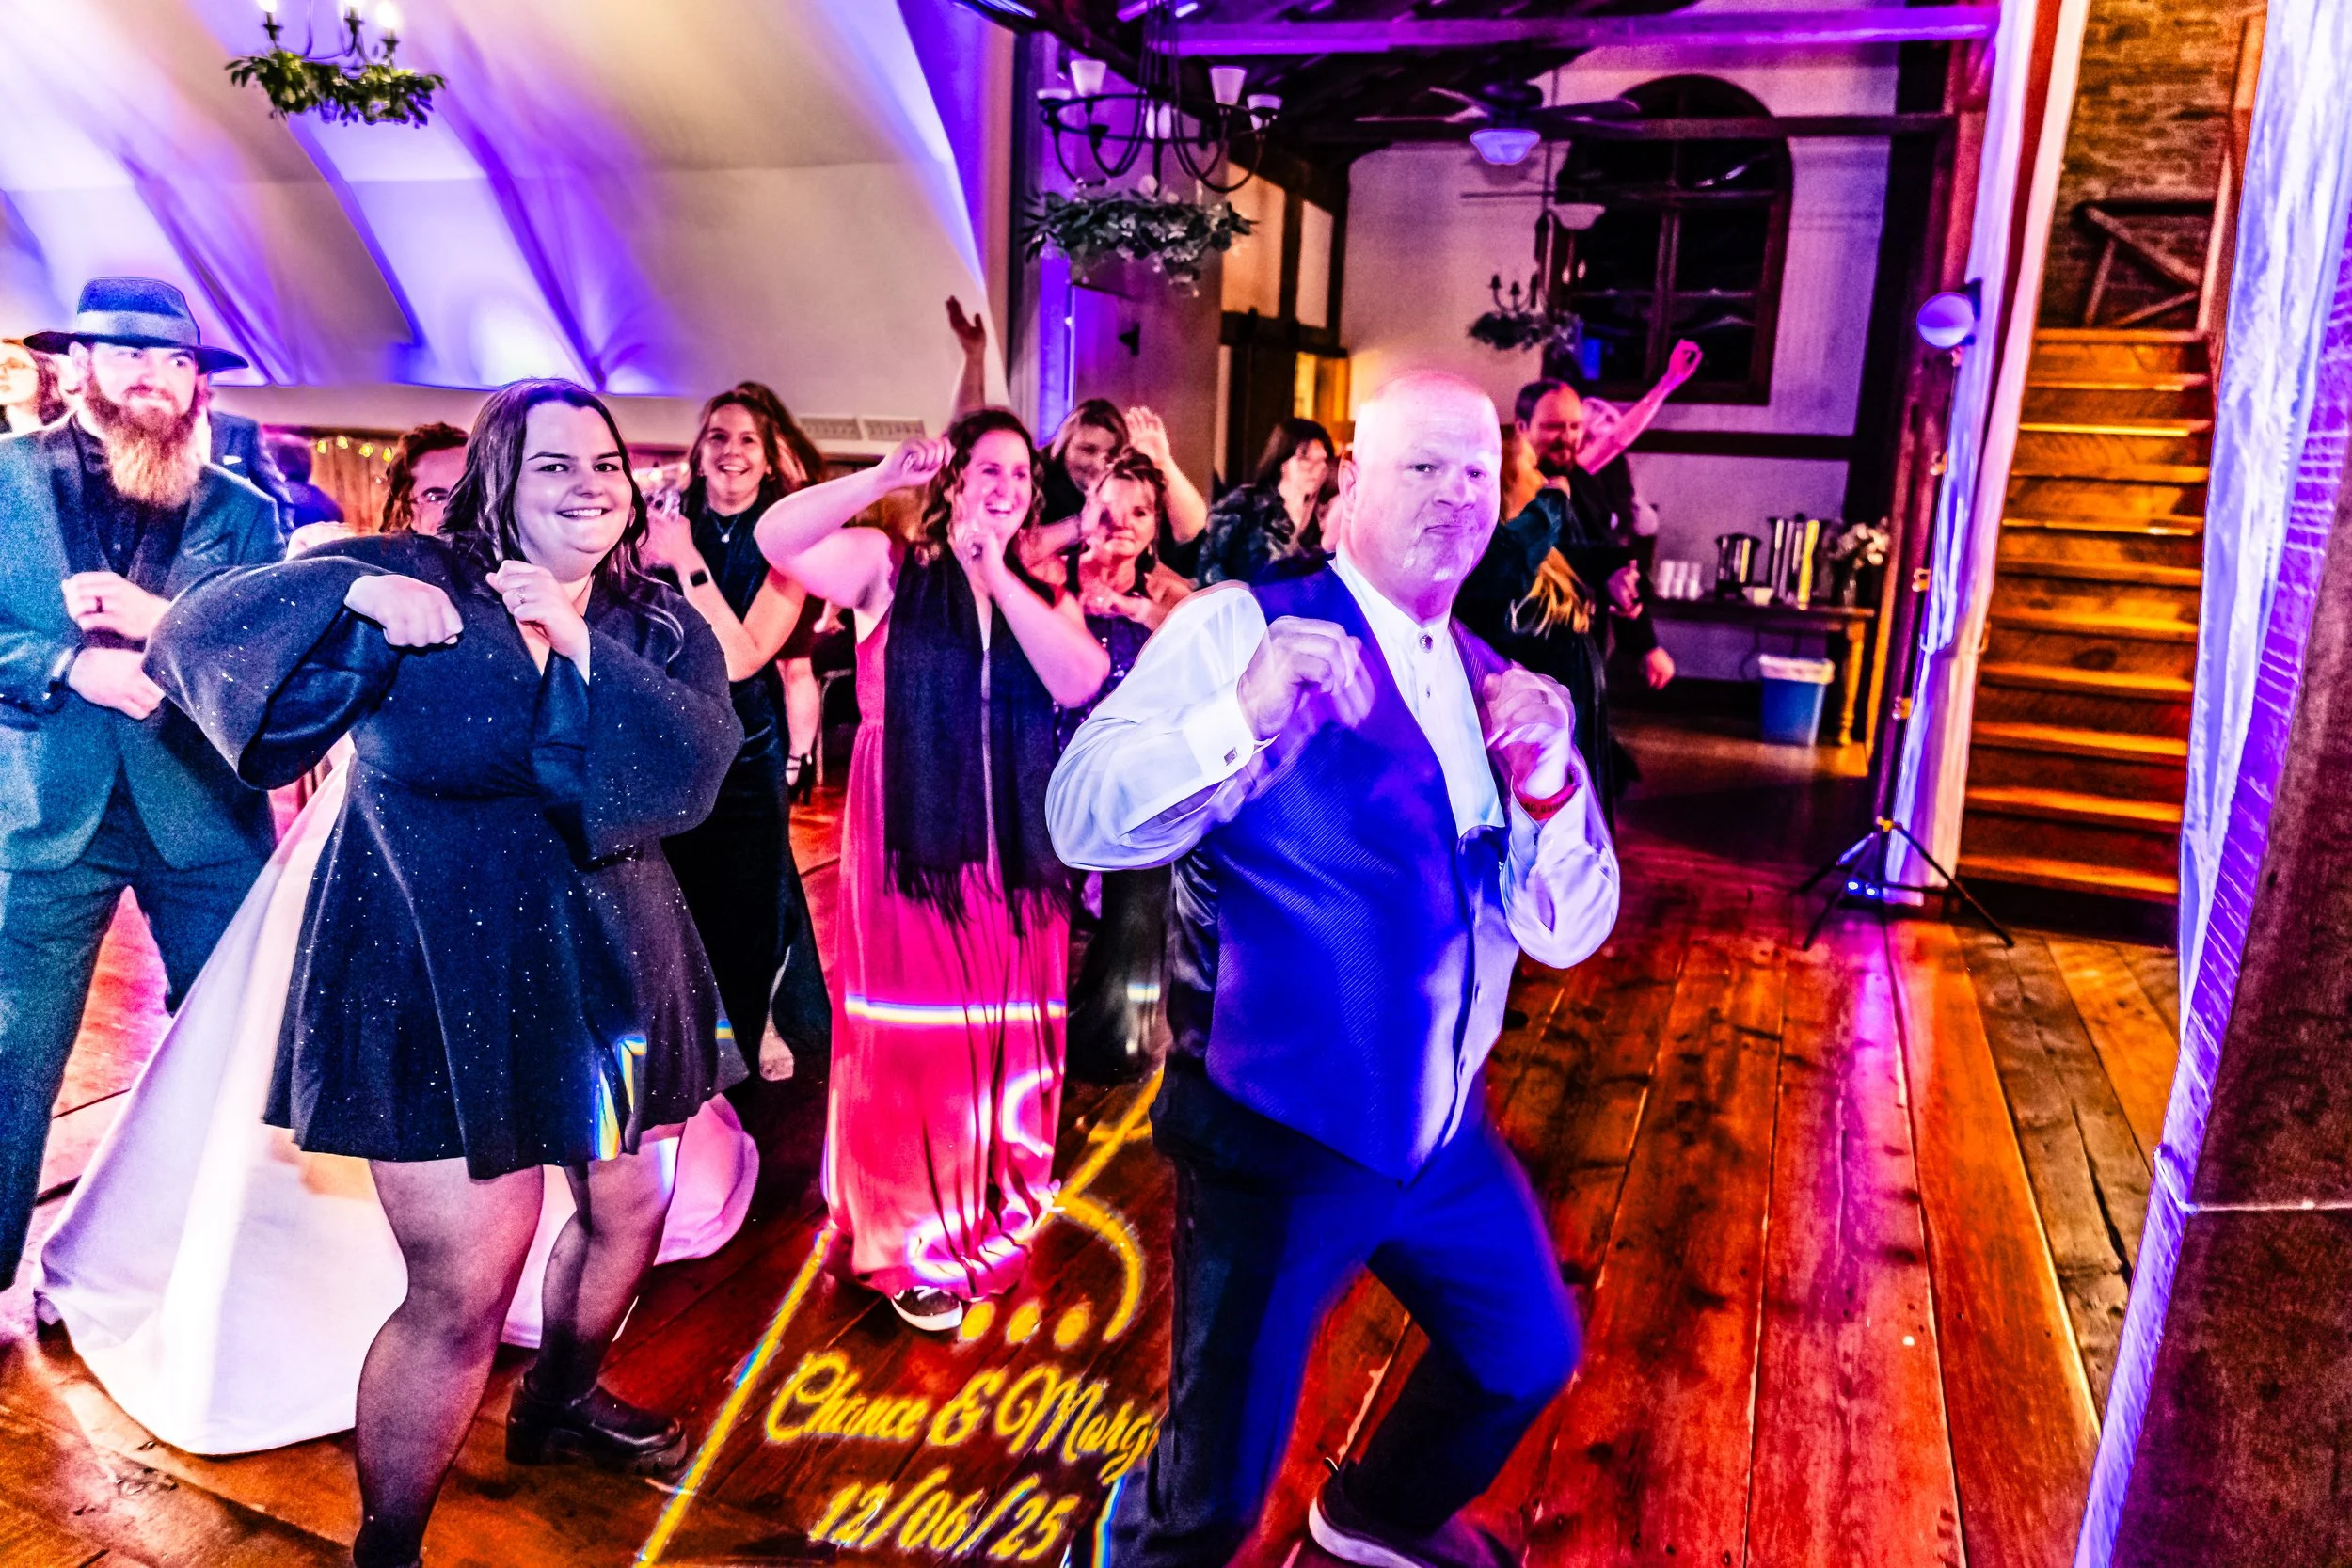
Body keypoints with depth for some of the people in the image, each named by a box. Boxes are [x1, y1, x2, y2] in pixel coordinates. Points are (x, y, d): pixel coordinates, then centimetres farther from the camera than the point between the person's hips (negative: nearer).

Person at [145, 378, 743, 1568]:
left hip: (605, 961, 6)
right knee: (465, 1288, -7)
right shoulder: (409, 578, -3)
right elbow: (200, 632, -9)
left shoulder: (661, 627, 5)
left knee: (629, 1211, 20)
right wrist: (354, 591, -23)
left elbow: (695, 767, -12)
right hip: (435, 968, -5)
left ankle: (558, 1404, 50)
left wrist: (578, 645, -20)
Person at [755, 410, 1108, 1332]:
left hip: (1015, 852, 3)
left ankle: (990, 1220, 31)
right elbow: (776, 538, -13)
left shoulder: (1047, 595, 10)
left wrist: (998, 572, -13)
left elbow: (1081, 683, -10)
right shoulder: (889, 567, 2)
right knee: (911, 1036, 2)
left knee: (1004, 1038, 10)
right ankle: (911, 1244, 19)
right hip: (910, 844, -3)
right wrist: (883, 478, -21)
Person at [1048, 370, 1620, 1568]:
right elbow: (1083, 820, -24)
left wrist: (1546, 784, -17)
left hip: (1442, 1130, 7)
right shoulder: (1243, 627, -12)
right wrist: (1245, 716, -40)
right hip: (1277, 1135, -6)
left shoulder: (1486, 682, 6)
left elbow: (1566, 930, 2)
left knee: (1528, 1356, 23)